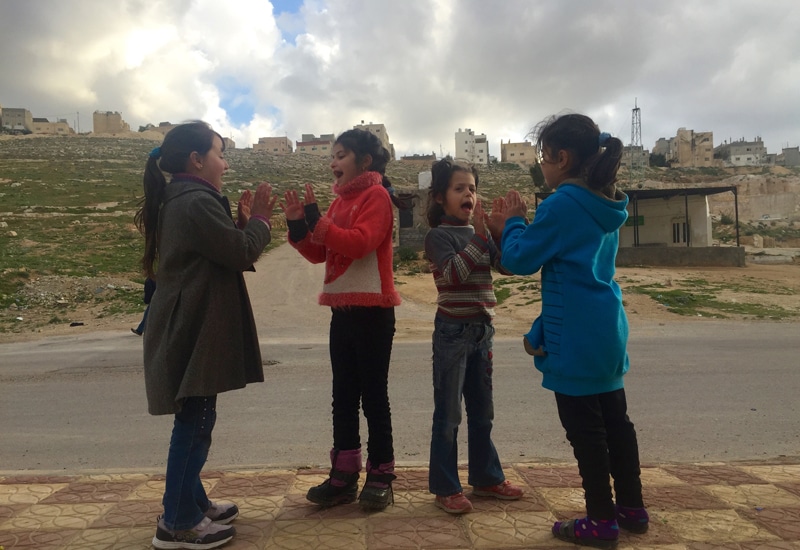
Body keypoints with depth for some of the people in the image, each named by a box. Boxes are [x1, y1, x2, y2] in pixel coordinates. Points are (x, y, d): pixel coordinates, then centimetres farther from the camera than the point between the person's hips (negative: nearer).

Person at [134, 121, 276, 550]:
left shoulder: (177, 202, 16)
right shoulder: (197, 202, -17)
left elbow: (220, 252, 18)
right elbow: (241, 255, -16)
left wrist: (242, 221, 10)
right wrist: (259, 218, -2)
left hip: (188, 329, 11)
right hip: (195, 330, -11)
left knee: (194, 420, 17)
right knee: (195, 422, -2)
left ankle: (192, 504, 30)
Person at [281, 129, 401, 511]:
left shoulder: (376, 195, -7)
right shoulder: (340, 201, 15)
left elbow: (360, 243, -22)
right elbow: (318, 254, 13)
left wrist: (316, 221, -21)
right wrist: (298, 225, -1)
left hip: (372, 310, -8)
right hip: (342, 309, 8)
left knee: (373, 395, 0)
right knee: (343, 395, 10)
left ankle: (380, 476, 13)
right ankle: (344, 475, 20)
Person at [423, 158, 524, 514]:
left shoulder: (480, 234, 11)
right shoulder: (439, 235, -9)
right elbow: (454, 274, -24)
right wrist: (479, 234, -27)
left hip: (482, 330, 7)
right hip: (453, 331, -7)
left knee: (482, 412, 16)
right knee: (448, 414, 1)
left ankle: (486, 478, 29)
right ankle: (445, 488, 11)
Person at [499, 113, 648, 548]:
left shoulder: (563, 203, -16)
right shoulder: (606, 205, 12)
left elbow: (518, 259, -13)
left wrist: (514, 220, 4)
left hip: (576, 336, -9)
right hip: (607, 330, 9)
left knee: (585, 428, 2)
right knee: (613, 418, 17)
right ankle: (632, 508, 29)